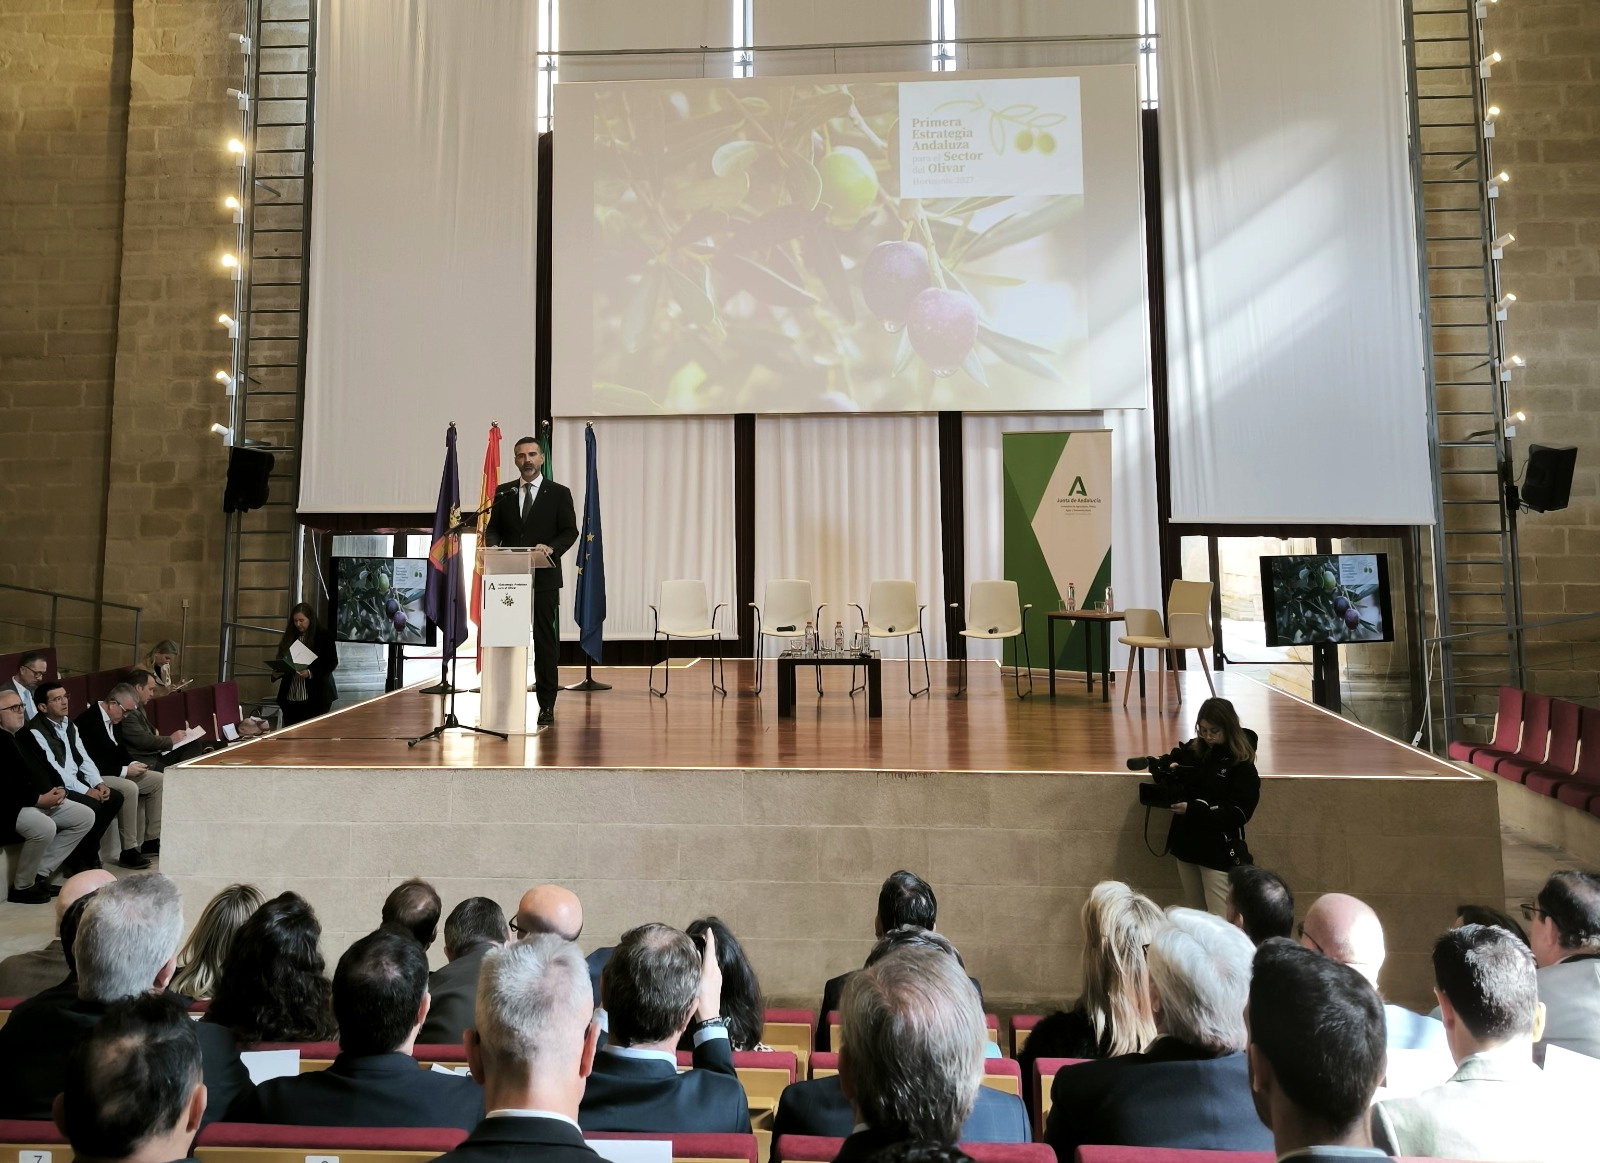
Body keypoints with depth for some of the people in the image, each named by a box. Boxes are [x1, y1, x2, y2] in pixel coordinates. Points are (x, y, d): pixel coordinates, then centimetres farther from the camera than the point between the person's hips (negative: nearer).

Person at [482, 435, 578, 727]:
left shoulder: (559, 493, 4)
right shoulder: (503, 493, 13)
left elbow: (570, 531, -1)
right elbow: (493, 528, 12)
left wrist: (551, 547, -20)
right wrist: (493, 544, -11)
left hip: (544, 579, -3)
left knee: (545, 640, 1)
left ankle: (547, 705, 7)